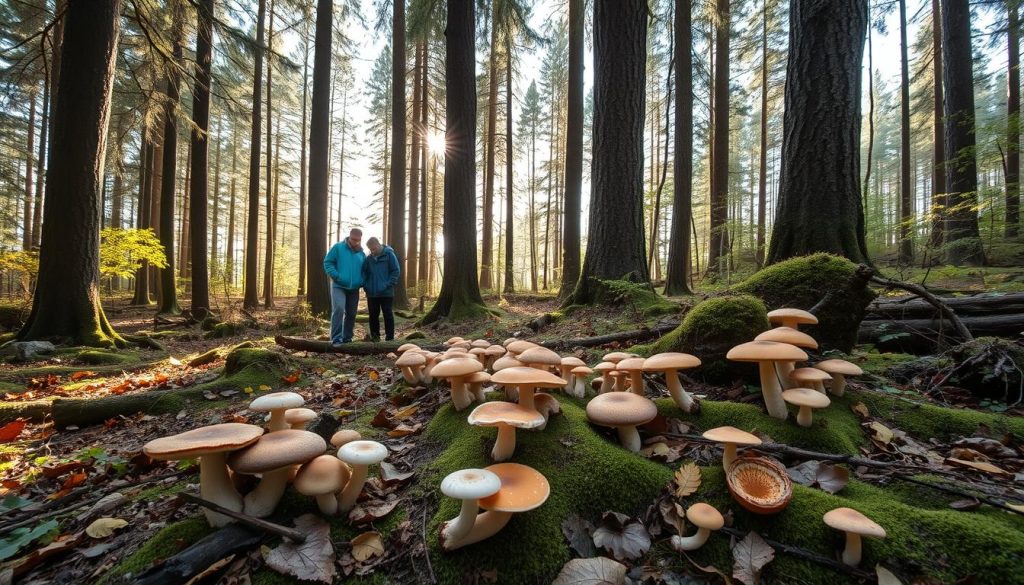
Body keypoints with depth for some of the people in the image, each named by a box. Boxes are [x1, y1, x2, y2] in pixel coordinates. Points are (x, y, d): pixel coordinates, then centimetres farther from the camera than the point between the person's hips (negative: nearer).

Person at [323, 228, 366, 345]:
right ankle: (336, 339, -17)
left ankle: (347, 338, 22)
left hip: (354, 288, 5)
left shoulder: (362, 254, 9)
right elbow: (327, 262, -4)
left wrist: (362, 282, 1)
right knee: (338, 309, -21)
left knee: (351, 314, 10)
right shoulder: (338, 247, -4)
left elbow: (364, 271, 18)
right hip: (338, 286, -5)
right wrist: (336, 276, -16)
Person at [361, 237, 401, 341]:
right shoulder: (368, 258, 8)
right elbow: (363, 273, 16)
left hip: (386, 292, -4)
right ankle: (375, 336, 20)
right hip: (372, 293, 4)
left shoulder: (389, 255, -3)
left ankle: (390, 338, 8)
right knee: (373, 315, 10)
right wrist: (365, 285, 1)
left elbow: (396, 271, -7)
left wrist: (388, 285, -13)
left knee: (388, 315, 2)